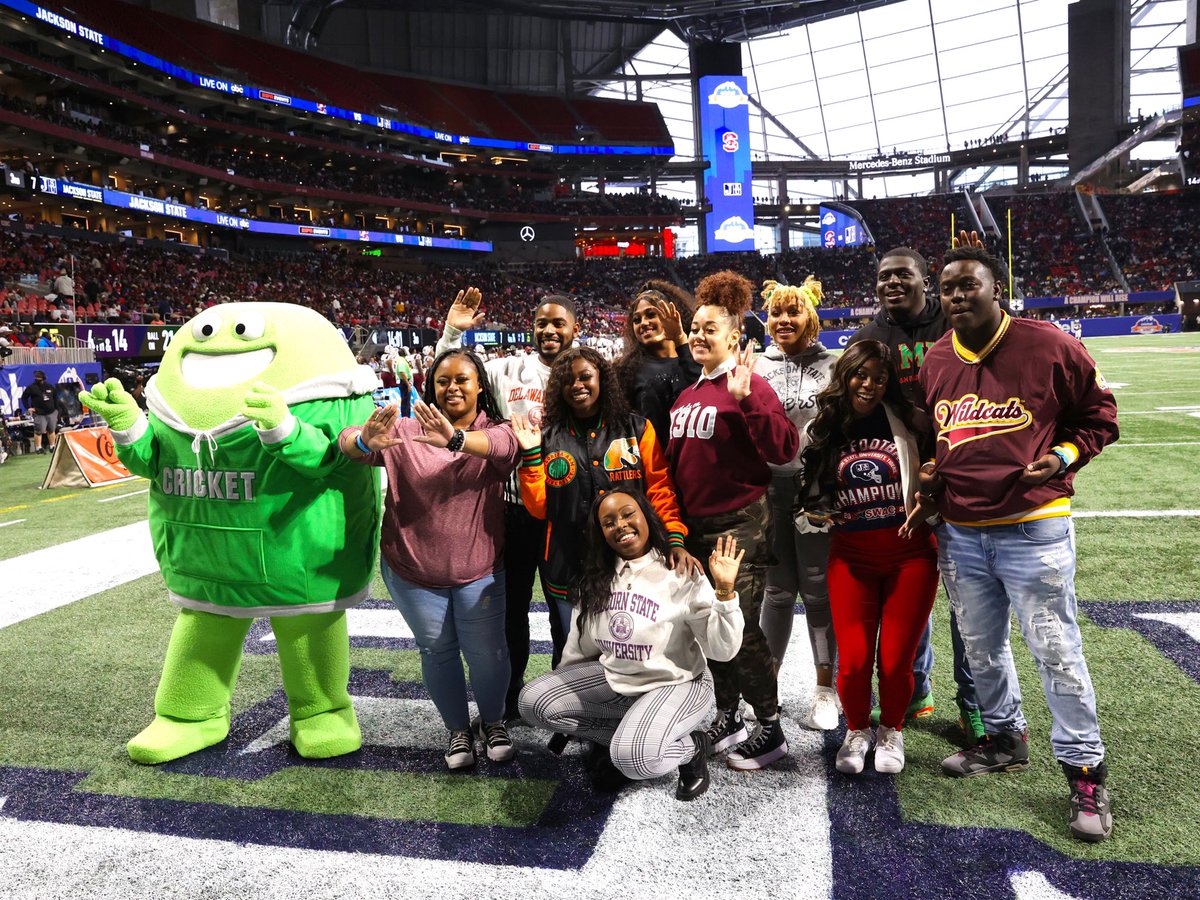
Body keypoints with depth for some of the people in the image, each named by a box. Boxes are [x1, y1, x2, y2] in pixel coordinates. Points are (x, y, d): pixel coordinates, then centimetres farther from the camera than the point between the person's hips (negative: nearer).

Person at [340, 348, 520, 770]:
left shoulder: (496, 430, -5)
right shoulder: (405, 432, -2)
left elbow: (503, 445, -29)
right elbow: (346, 440, -15)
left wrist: (455, 439, -49)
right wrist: (366, 440, -41)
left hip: (479, 570, -1)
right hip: (413, 570, 1)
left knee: (487, 652, 5)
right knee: (437, 651, 13)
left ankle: (492, 721, 34)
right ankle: (457, 728, 36)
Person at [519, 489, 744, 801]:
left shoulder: (682, 574, -15)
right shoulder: (595, 580, 1)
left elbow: (722, 650, -17)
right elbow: (580, 646, 14)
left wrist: (724, 591, -30)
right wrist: (560, 686, 19)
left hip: (676, 684, -6)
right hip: (614, 679, 6)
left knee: (634, 757, -33)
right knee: (533, 702, -7)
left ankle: (692, 745, 1)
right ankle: (623, 734, 6)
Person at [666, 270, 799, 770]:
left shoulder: (750, 387, -10)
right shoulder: (688, 394, 12)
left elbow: (785, 449, -22)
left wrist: (746, 399, -29)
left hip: (741, 525, -8)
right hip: (695, 526, 8)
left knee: (740, 628, -5)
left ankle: (771, 731, 13)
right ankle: (727, 717, 33)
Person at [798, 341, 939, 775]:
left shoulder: (907, 422, 0)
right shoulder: (822, 430, 6)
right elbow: (811, 488, 17)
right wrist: (814, 512, -2)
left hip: (910, 551, -1)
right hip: (851, 555, 1)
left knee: (896, 659, 1)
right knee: (853, 659, -3)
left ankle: (891, 731, 31)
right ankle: (856, 731, 26)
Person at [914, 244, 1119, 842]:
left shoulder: (1048, 345, -8)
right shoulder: (934, 361, 5)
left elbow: (1099, 413, 3)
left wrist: (1065, 456, -12)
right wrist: (929, 475, 3)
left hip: (1034, 531, -5)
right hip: (959, 534, 5)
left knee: (1056, 652, 0)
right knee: (980, 649, 18)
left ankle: (1085, 772, 19)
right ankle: (1004, 739, 40)